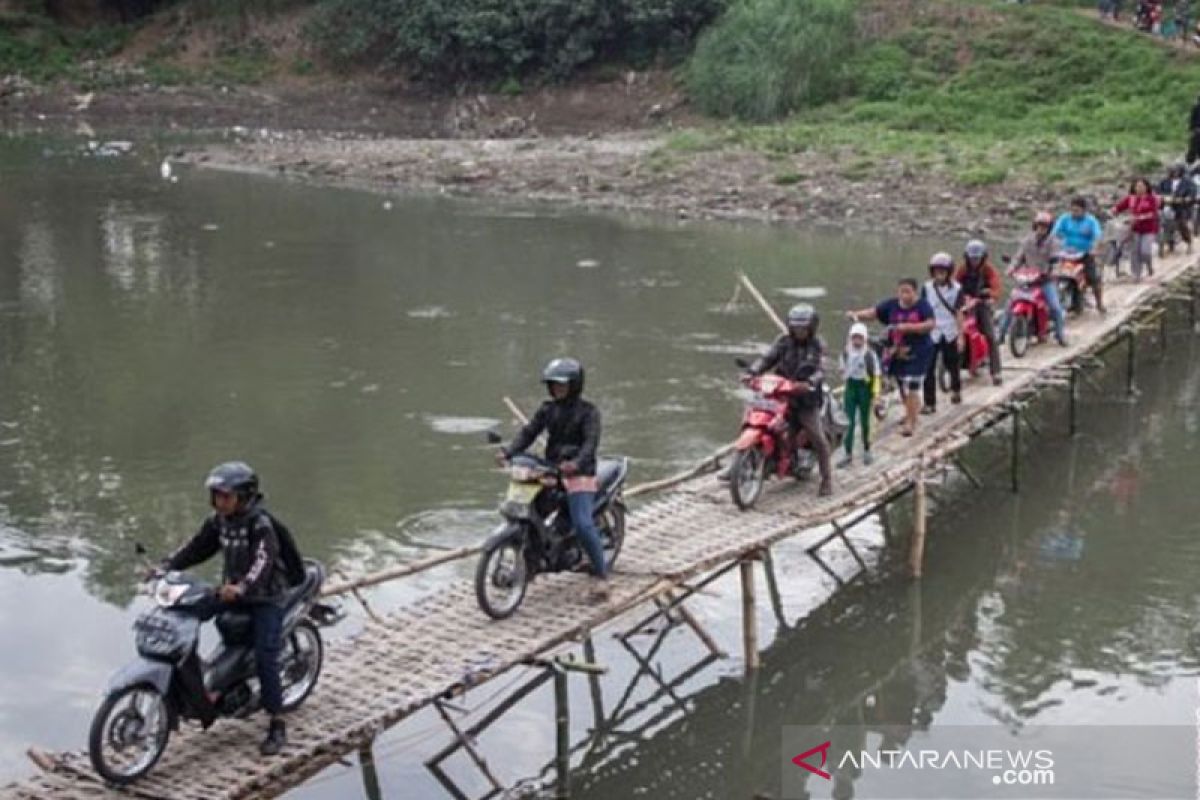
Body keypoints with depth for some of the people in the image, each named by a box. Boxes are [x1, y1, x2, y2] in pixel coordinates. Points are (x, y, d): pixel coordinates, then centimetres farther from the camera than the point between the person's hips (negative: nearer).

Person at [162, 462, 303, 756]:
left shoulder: (261, 524, -21)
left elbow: (263, 561, -35)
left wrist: (242, 587, -52)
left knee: (264, 658, -15)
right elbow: (197, 547, 5)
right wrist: (167, 566, -9)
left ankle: (277, 726, -7)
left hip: (265, 597, -7)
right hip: (232, 590, 7)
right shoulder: (219, 520, 1)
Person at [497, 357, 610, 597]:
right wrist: (508, 451, -15)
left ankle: (602, 576, -12)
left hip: (579, 473, -6)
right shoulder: (547, 409, 12)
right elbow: (529, 432, 4)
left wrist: (577, 463, -38)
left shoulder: (588, 411, -4)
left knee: (583, 525, -21)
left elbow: (591, 442, -18)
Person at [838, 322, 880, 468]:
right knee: (849, 422, -1)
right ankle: (848, 454, 1)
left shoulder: (870, 354, -10)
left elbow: (876, 375, -7)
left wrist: (875, 394, -11)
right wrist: (844, 389, 18)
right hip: (850, 386, 3)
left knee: (864, 421, 9)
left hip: (864, 387, -3)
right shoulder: (846, 353, 2)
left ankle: (867, 451, 26)